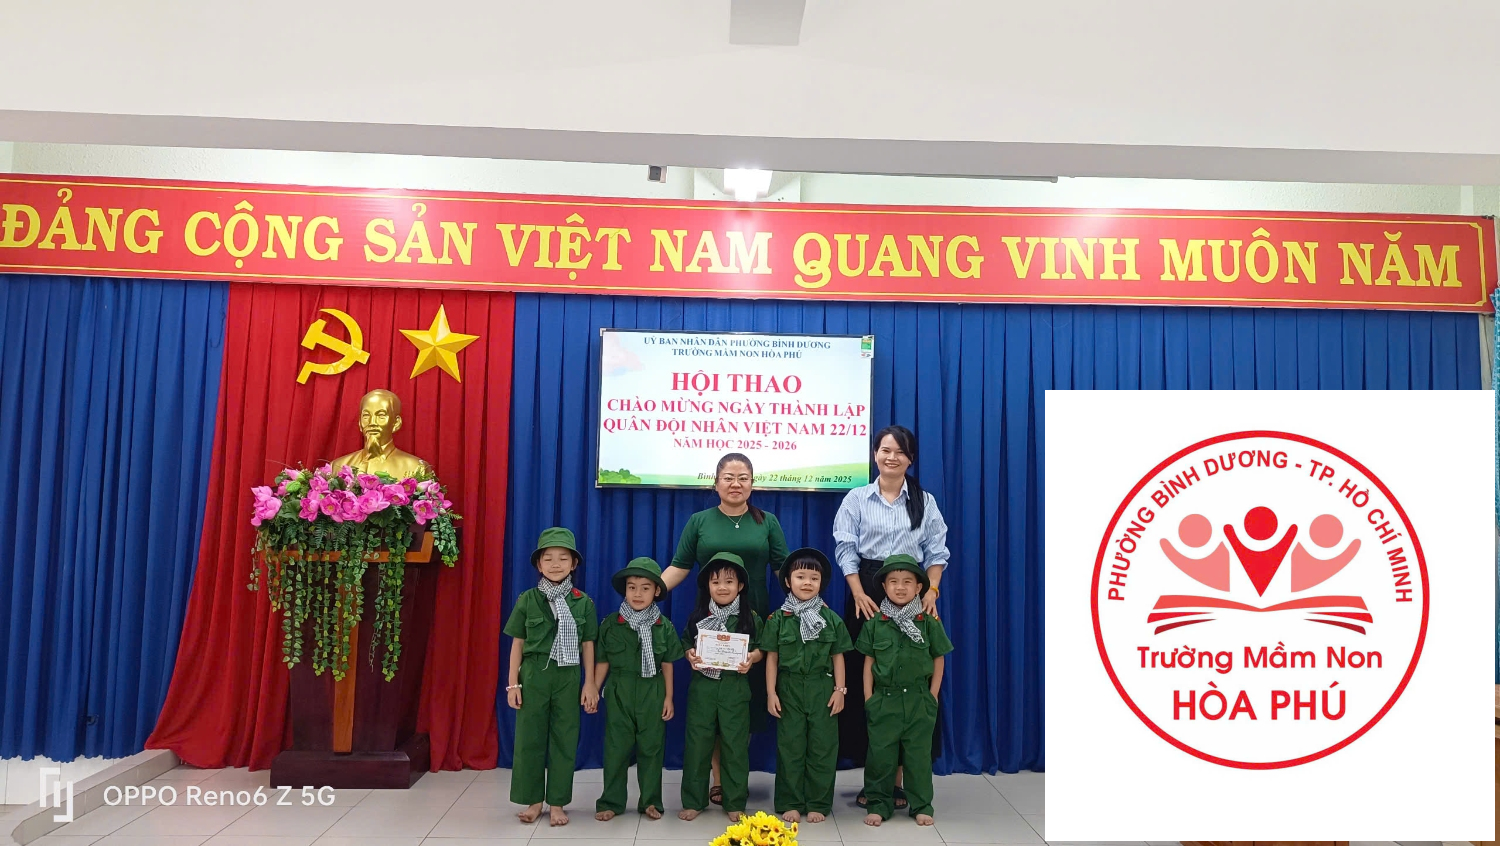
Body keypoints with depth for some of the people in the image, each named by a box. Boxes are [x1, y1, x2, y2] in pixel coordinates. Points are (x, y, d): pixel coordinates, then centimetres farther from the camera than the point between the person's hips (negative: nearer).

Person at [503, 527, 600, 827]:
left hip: (568, 677, 0)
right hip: (533, 675, 0)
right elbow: (518, 643, 3)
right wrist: (513, 683, 1)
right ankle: (533, 800, 22)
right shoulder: (527, 600, 0)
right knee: (529, 738, 7)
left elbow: (588, 645, 4)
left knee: (564, 740, 6)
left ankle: (557, 802, 19)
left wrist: (590, 684, 2)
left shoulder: (583, 602, 0)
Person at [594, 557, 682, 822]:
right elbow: (603, 662, 2)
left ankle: (650, 801, 20)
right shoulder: (610, 624, -3)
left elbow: (667, 665, 4)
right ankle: (611, 801, 17)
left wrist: (669, 697, 3)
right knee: (616, 747, 6)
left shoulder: (664, 626, 0)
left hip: (652, 693, 1)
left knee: (651, 747, 8)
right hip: (619, 691, -1)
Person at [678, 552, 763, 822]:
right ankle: (693, 800, 19)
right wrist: (690, 655, -10)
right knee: (697, 742, 6)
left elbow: (760, 648, 4)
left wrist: (751, 658, -16)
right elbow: (686, 644, 10)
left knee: (735, 744, 5)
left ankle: (735, 803, 18)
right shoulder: (698, 616, 4)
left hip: (735, 688, -1)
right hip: (702, 686, 1)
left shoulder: (750, 618, -1)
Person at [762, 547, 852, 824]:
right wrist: (771, 693, -4)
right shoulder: (778, 619, -1)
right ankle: (790, 803, 15)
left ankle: (818, 804, 15)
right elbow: (772, 657, 0)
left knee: (822, 747, 4)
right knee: (790, 746, 5)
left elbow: (838, 657, 5)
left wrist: (840, 689, -1)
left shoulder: (831, 619, 2)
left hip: (822, 689, 1)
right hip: (789, 688, 0)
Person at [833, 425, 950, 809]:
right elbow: (845, 549, -2)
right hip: (867, 594, -1)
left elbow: (937, 551, 6)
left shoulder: (925, 502, 9)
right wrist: (859, 594, -13)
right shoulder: (857, 499, 4)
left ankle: (898, 777, 9)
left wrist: (931, 591, -8)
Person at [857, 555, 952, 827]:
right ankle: (879, 805, 17)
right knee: (880, 754, 5)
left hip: (919, 700, 0)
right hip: (884, 699, 1)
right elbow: (869, 662, 4)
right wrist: (868, 697, 1)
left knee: (918, 754, 7)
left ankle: (922, 806, 20)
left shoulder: (929, 622, -2)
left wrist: (933, 695, 1)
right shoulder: (875, 623, 0)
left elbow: (938, 660, 5)